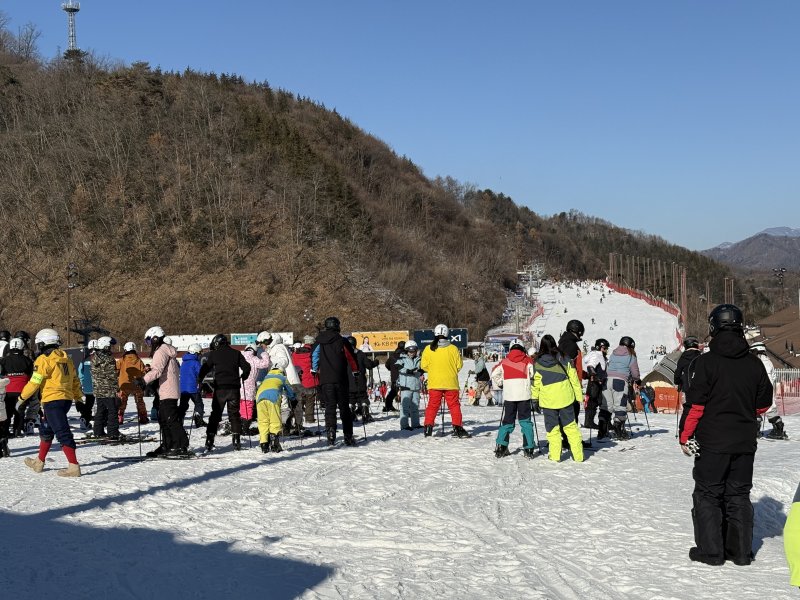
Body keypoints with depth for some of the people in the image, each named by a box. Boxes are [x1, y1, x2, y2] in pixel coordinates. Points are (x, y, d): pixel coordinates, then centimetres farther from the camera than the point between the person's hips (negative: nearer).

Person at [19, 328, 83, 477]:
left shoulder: (44, 360, -9)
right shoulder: (66, 358, 14)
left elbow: (34, 382, -10)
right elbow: (75, 380, 19)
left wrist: (22, 398, 1)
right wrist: (79, 397, 29)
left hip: (52, 400, -8)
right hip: (67, 399, 8)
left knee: (62, 432, -10)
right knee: (46, 430, 22)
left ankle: (74, 466, -15)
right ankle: (39, 462, 32)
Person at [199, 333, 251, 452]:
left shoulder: (214, 354, 1)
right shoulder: (236, 353, 6)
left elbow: (205, 368, -1)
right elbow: (246, 367, 4)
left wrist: (199, 380, 14)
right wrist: (242, 378, 22)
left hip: (220, 388, -1)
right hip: (234, 388, 1)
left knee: (215, 414, 4)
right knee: (234, 414, 10)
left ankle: (209, 441, -3)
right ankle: (236, 440, 4)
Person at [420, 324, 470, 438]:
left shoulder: (428, 349, -6)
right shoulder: (453, 349, -7)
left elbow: (423, 366, 0)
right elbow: (459, 365, 0)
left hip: (434, 383, 1)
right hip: (451, 384, -1)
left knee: (432, 405, 9)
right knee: (454, 405, 8)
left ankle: (428, 427, 4)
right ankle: (457, 427, 4)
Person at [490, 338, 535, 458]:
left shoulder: (504, 362, 6)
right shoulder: (527, 360, 2)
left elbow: (494, 374, 5)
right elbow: (534, 375, -4)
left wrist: (500, 385, 19)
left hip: (509, 395, 1)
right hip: (524, 395, -1)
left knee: (507, 422, 10)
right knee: (525, 421, 5)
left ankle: (501, 447, 1)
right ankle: (528, 449, 1)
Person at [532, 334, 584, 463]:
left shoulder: (537, 363, -5)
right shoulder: (564, 359, -2)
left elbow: (535, 383, 1)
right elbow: (574, 378, 2)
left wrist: (534, 399, 11)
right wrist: (579, 395, 8)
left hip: (547, 400, -1)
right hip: (565, 398, 1)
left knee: (552, 428, 10)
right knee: (570, 426, 8)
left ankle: (555, 455, 9)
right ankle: (578, 455, 8)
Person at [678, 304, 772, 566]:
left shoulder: (706, 362, -14)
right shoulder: (754, 364, -1)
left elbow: (695, 404, -15)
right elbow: (763, 403, 9)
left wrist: (685, 436, -5)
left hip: (712, 442, -4)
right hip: (745, 442, 4)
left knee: (707, 495, 7)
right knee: (739, 495, 14)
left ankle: (711, 551, 7)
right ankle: (741, 551, 17)